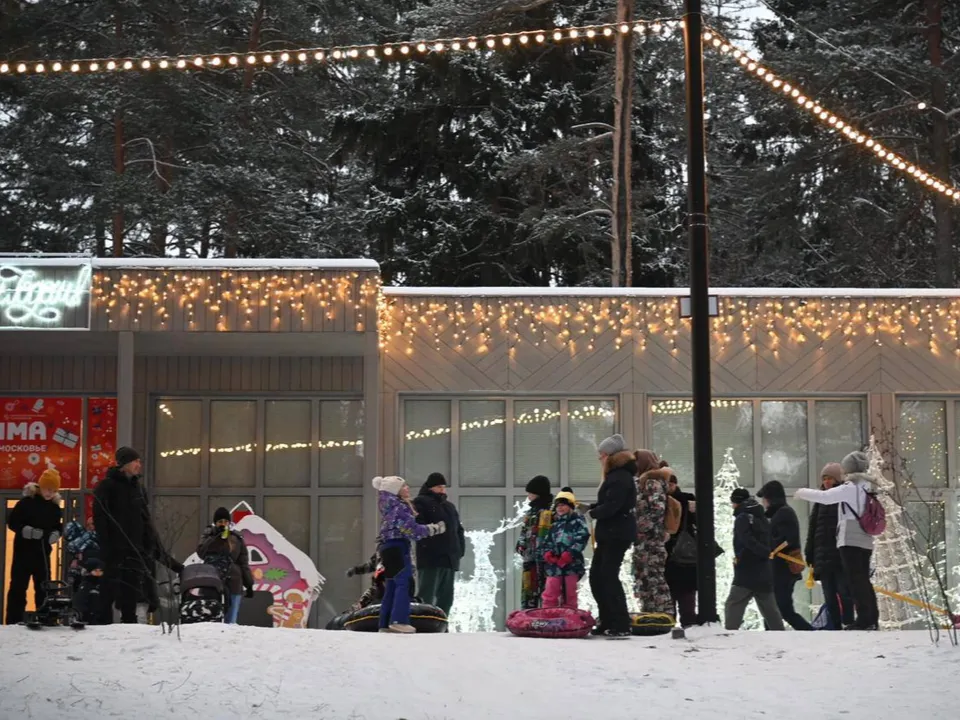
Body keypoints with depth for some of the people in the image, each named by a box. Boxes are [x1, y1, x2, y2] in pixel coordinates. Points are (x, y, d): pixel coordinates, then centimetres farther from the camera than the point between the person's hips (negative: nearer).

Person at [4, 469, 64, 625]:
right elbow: (11, 522, -10)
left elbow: (58, 525, 17)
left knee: (43, 587, 8)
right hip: (23, 551, -5)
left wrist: (56, 533, -5)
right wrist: (26, 530, -23)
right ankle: (14, 621, 0)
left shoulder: (55, 507, 6)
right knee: (18, 586, -2)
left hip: (43, 552, 5)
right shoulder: (26, 502, -10)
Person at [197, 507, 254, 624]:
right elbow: (201, 552, -8)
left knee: (230, 622, -1)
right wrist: (215, 537, -12)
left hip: (233, 585, 1)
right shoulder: (209, 536, 10)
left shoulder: (237, 540, 12)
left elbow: (244, 564, 13)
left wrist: (249, 584, 8)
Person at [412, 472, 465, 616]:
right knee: (426, 598, -12)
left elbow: (459, 530, 26)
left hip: (449, 558, 8)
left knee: (446, 598, 8)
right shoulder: (420, 503, 1)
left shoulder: (450, 506, 26)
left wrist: (460, 549, 12)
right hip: (431, 557, -8)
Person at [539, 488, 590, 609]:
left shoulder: (577, 521, 0)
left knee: (569, 594, 3)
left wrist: (569, 554, -21)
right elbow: (546, 542, 17)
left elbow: (582, 538, -13)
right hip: (554, 564, 5)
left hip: (571, 563, -5)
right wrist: (547, 554, -5)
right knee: (550, 594, 2)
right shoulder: (554, 525, 18)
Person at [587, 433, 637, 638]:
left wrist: (593, 512, -7)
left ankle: (621, 626, -9)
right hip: (609, 534, 11)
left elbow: (611, 506, -24)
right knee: (596, 576, 12)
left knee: (609, 577, -11)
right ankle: (607, 622, 17)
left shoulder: (620, 477, -16)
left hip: (617, 534, -11)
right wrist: (593, 508, 4)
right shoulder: (615, 475, 19)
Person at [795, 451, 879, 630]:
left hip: (850, 540, -9)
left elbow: (825, 497, -14)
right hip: (865, 540, 9)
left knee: (855, 579, -10)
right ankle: (872, 618, 14)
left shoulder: (851, 487, -10)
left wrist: (803, 493, -1)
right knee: (863, 579, 14)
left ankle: (864, 619, -15)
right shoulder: (868, 488, 15)